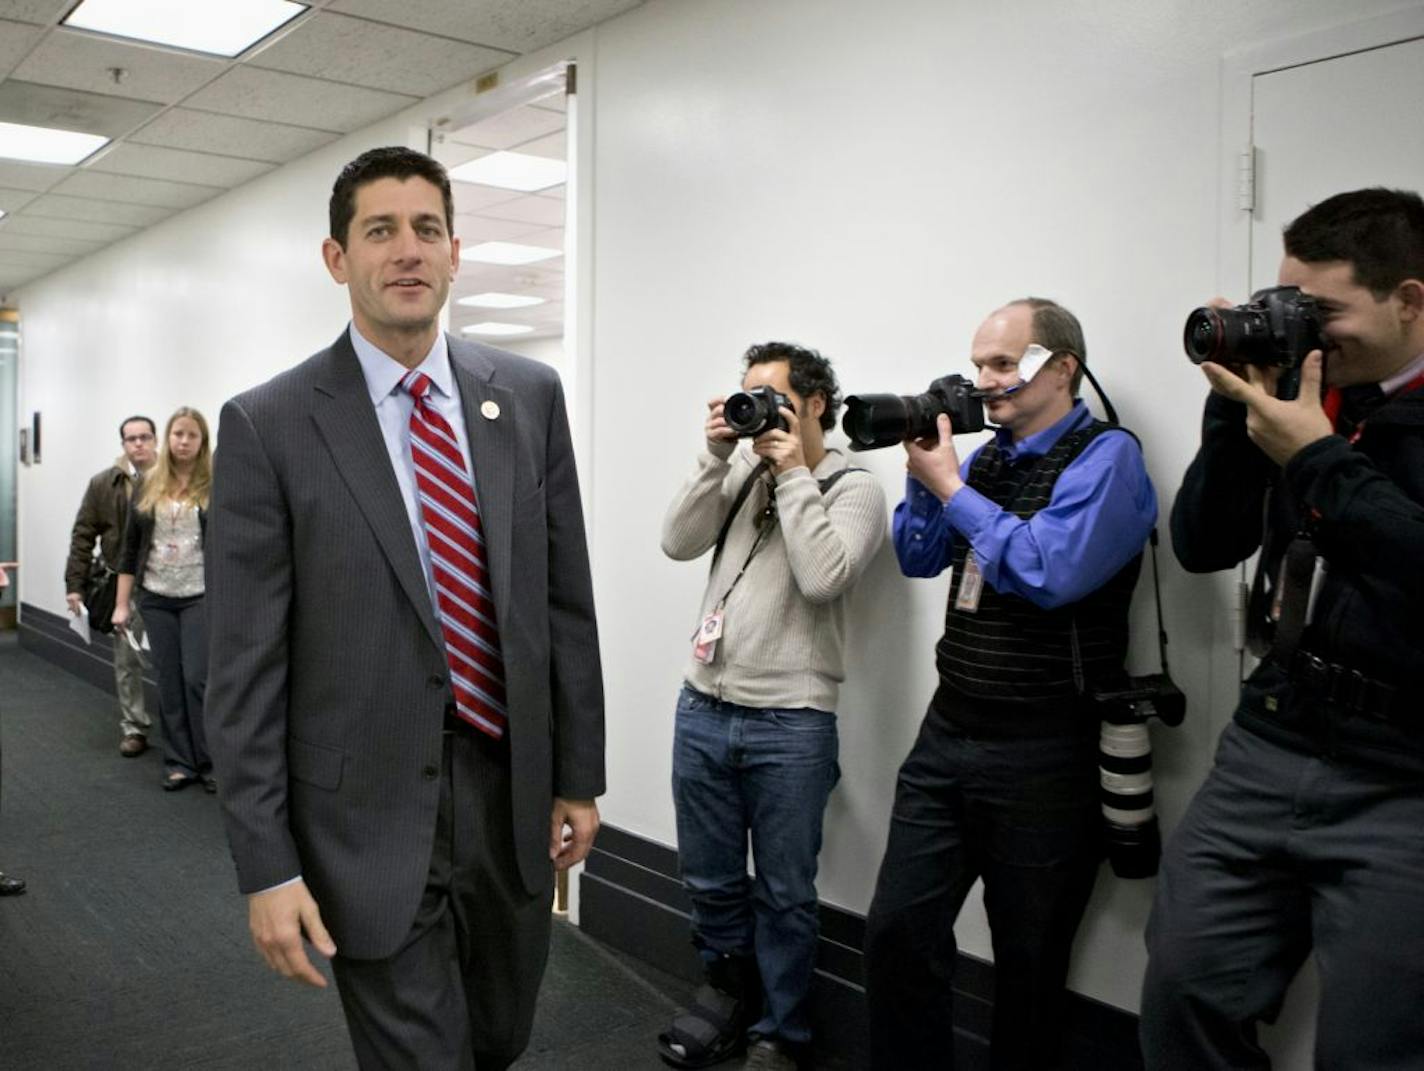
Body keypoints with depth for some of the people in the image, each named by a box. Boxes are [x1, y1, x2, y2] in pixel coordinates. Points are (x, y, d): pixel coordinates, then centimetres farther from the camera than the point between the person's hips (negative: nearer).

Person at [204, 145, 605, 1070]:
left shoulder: (530, 395, 1)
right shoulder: (269, 426, -9)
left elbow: (566, 599, 5)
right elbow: (245, 667, -8)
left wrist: (580, 775, 6)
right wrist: (267, 866, -9)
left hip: (512, 793, 4)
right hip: (371, 818, -4)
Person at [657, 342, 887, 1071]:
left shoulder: (854, 488, -4)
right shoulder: (742, 474, 10)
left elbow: (822, 578, -20)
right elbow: (678, 543, -1)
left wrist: (794, 474, -13)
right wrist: (717, 456, -7)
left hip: (791, 724, -4)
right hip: (702, 708, 5)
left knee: (783, 894, 9)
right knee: (709, 880, 18)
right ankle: (728, 989, 41)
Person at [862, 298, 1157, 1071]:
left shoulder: (1106, 456, -10)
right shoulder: (986, 457, 12)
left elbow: (1048, 571, -24)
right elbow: (918, 559, 16)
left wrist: (950, 486, -14)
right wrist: (924, 474, 0)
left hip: (1043, 755, -6)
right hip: (947, 733, 6)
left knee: (1028, 962, 11)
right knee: (896, 930, 5)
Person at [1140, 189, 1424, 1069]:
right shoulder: (1305, 395, 8)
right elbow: (1201, 546, 7)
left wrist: (1318, 458, -17)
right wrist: (1237, 411, -3)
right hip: (1270, 745, 5)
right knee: (1183, 992, 4)